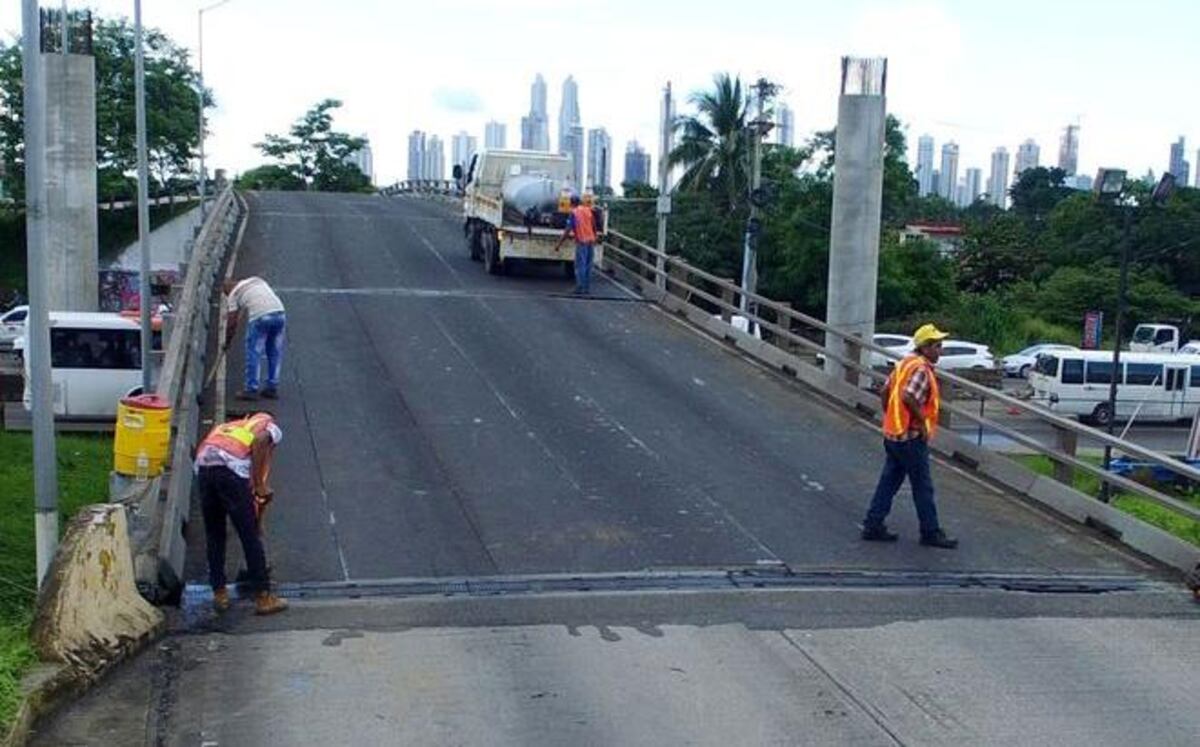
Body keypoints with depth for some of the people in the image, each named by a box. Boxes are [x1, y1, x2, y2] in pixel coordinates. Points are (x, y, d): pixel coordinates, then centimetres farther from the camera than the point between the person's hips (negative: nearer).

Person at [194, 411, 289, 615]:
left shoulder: (229, 426, 40)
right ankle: (263, 597, 12)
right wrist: (260, 486, -1)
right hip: (231, 469, -5)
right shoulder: (271, 427, 23)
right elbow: (260, 440, -4)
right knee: (250, 537, 6)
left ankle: (219, 594, 25)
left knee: (214, 536, 21)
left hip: (203, 465, 5)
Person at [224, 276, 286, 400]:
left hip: (259, 317, -5)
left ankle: (251, 390, 7)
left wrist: (227, 343, 23)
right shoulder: (257, 280, 28)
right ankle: (272, 388, 19)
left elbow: (232, 323, 13)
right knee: (275, 353, 14)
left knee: (253, 353, 6)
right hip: (279, 312, 5)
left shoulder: (234, 293, 14)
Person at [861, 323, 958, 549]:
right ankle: (931, 533, 9)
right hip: (912, 437, -9)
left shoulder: (906, 363, 12)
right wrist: (923, 422, -19)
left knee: (889, 481, 13)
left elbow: (885, 391, 16)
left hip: (894, 434, 9)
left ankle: (873, 526, 14)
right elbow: (908, 397, -29)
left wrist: (890, 417, 20)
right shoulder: (921, 369, -17)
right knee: (923, 487, 1)